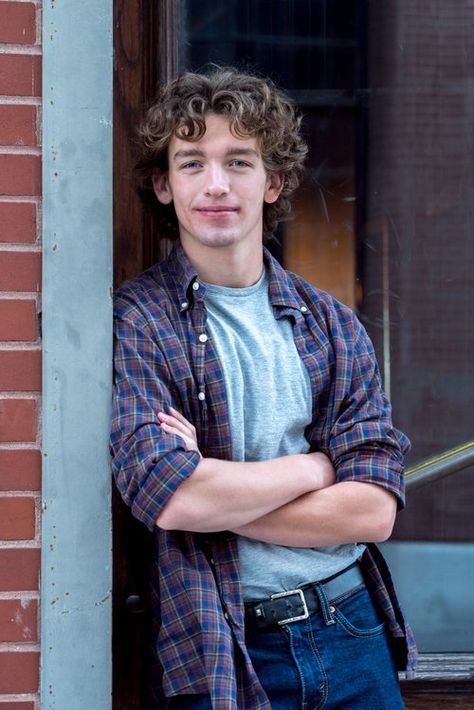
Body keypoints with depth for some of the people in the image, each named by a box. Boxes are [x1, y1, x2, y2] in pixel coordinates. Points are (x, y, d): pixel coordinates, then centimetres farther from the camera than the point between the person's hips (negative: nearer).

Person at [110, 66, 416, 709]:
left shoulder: (333, 326, 6)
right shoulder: (135, 323, -6)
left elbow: (373, 511, -4)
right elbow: (164, 494, -19)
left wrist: (213, 486, -13)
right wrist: (314, 466, -7)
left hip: (354, 636, 4)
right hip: (220, 657, -4)